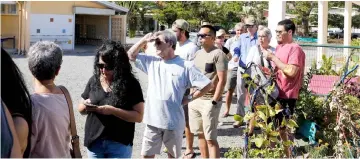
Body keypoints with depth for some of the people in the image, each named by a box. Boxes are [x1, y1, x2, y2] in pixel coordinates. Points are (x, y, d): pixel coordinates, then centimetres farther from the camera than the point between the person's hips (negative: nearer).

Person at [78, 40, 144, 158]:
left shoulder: (130, 84, -9)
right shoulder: (94, 80, 3)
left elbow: (139, 116, -12)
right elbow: (81, 109, 12)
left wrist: (113, 110, -23)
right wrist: (85, 106, -11)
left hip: (119, 145, -3)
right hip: (94, 143, 4)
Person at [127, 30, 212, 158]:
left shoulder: (186, 66, -8)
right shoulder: (152, 62, 6)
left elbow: (206, 85, -7)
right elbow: (131, 55, 10)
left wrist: (189, 98, -6)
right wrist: (144, 40, -2)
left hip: (174, 121, -3)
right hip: (153, 120, 3)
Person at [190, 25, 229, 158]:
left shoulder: (218, 54, -10)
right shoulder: (198, 53, 13)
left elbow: (222, 80, -14)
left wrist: (214, 101, -17)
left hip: (209, 101, -8)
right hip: (194, 100, 8)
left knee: (210, 138, -6)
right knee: (200, 134, 14)